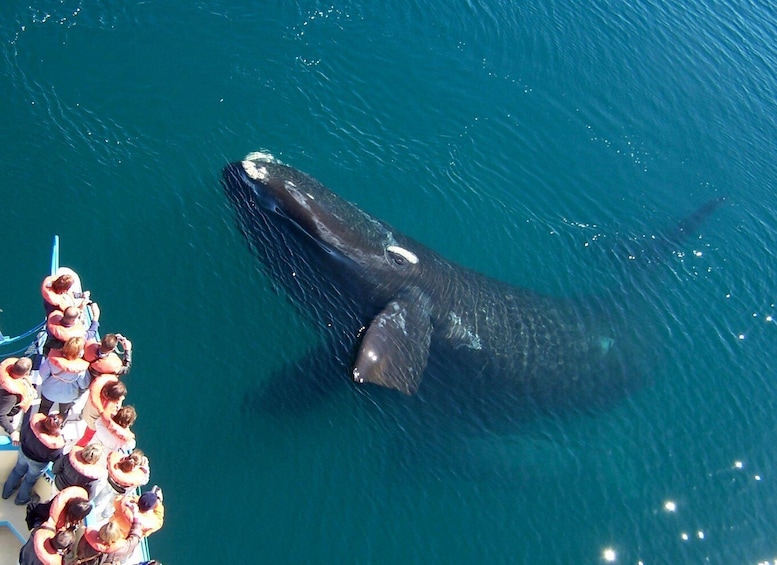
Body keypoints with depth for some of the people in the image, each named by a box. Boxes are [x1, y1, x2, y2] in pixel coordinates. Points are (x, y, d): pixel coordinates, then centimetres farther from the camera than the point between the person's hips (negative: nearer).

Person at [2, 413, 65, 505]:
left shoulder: (35, 419, -36)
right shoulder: (57, 443, -41)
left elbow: (23, 434, -14)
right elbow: (55, 457, -19)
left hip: (24, 452, 3)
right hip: (38, 462, -3)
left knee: (18, 471, 34)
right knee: (30, 480, 28)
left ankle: (6, 492, 59)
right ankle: (21, 499, 56)